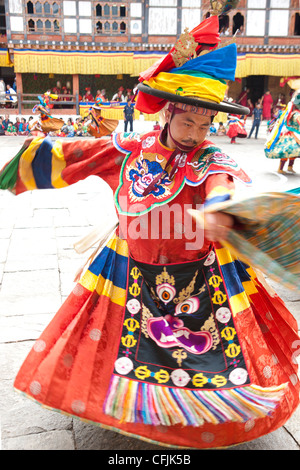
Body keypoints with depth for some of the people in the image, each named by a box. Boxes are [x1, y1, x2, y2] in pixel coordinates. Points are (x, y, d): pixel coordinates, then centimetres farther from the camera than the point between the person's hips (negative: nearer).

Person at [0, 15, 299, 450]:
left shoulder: (208, 158, -15)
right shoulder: (129, 150, -6)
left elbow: (225, 180, -40)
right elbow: (69, 157, 3)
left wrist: (221, 210, -62)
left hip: (200, 275, -2)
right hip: (134, 272, 3)